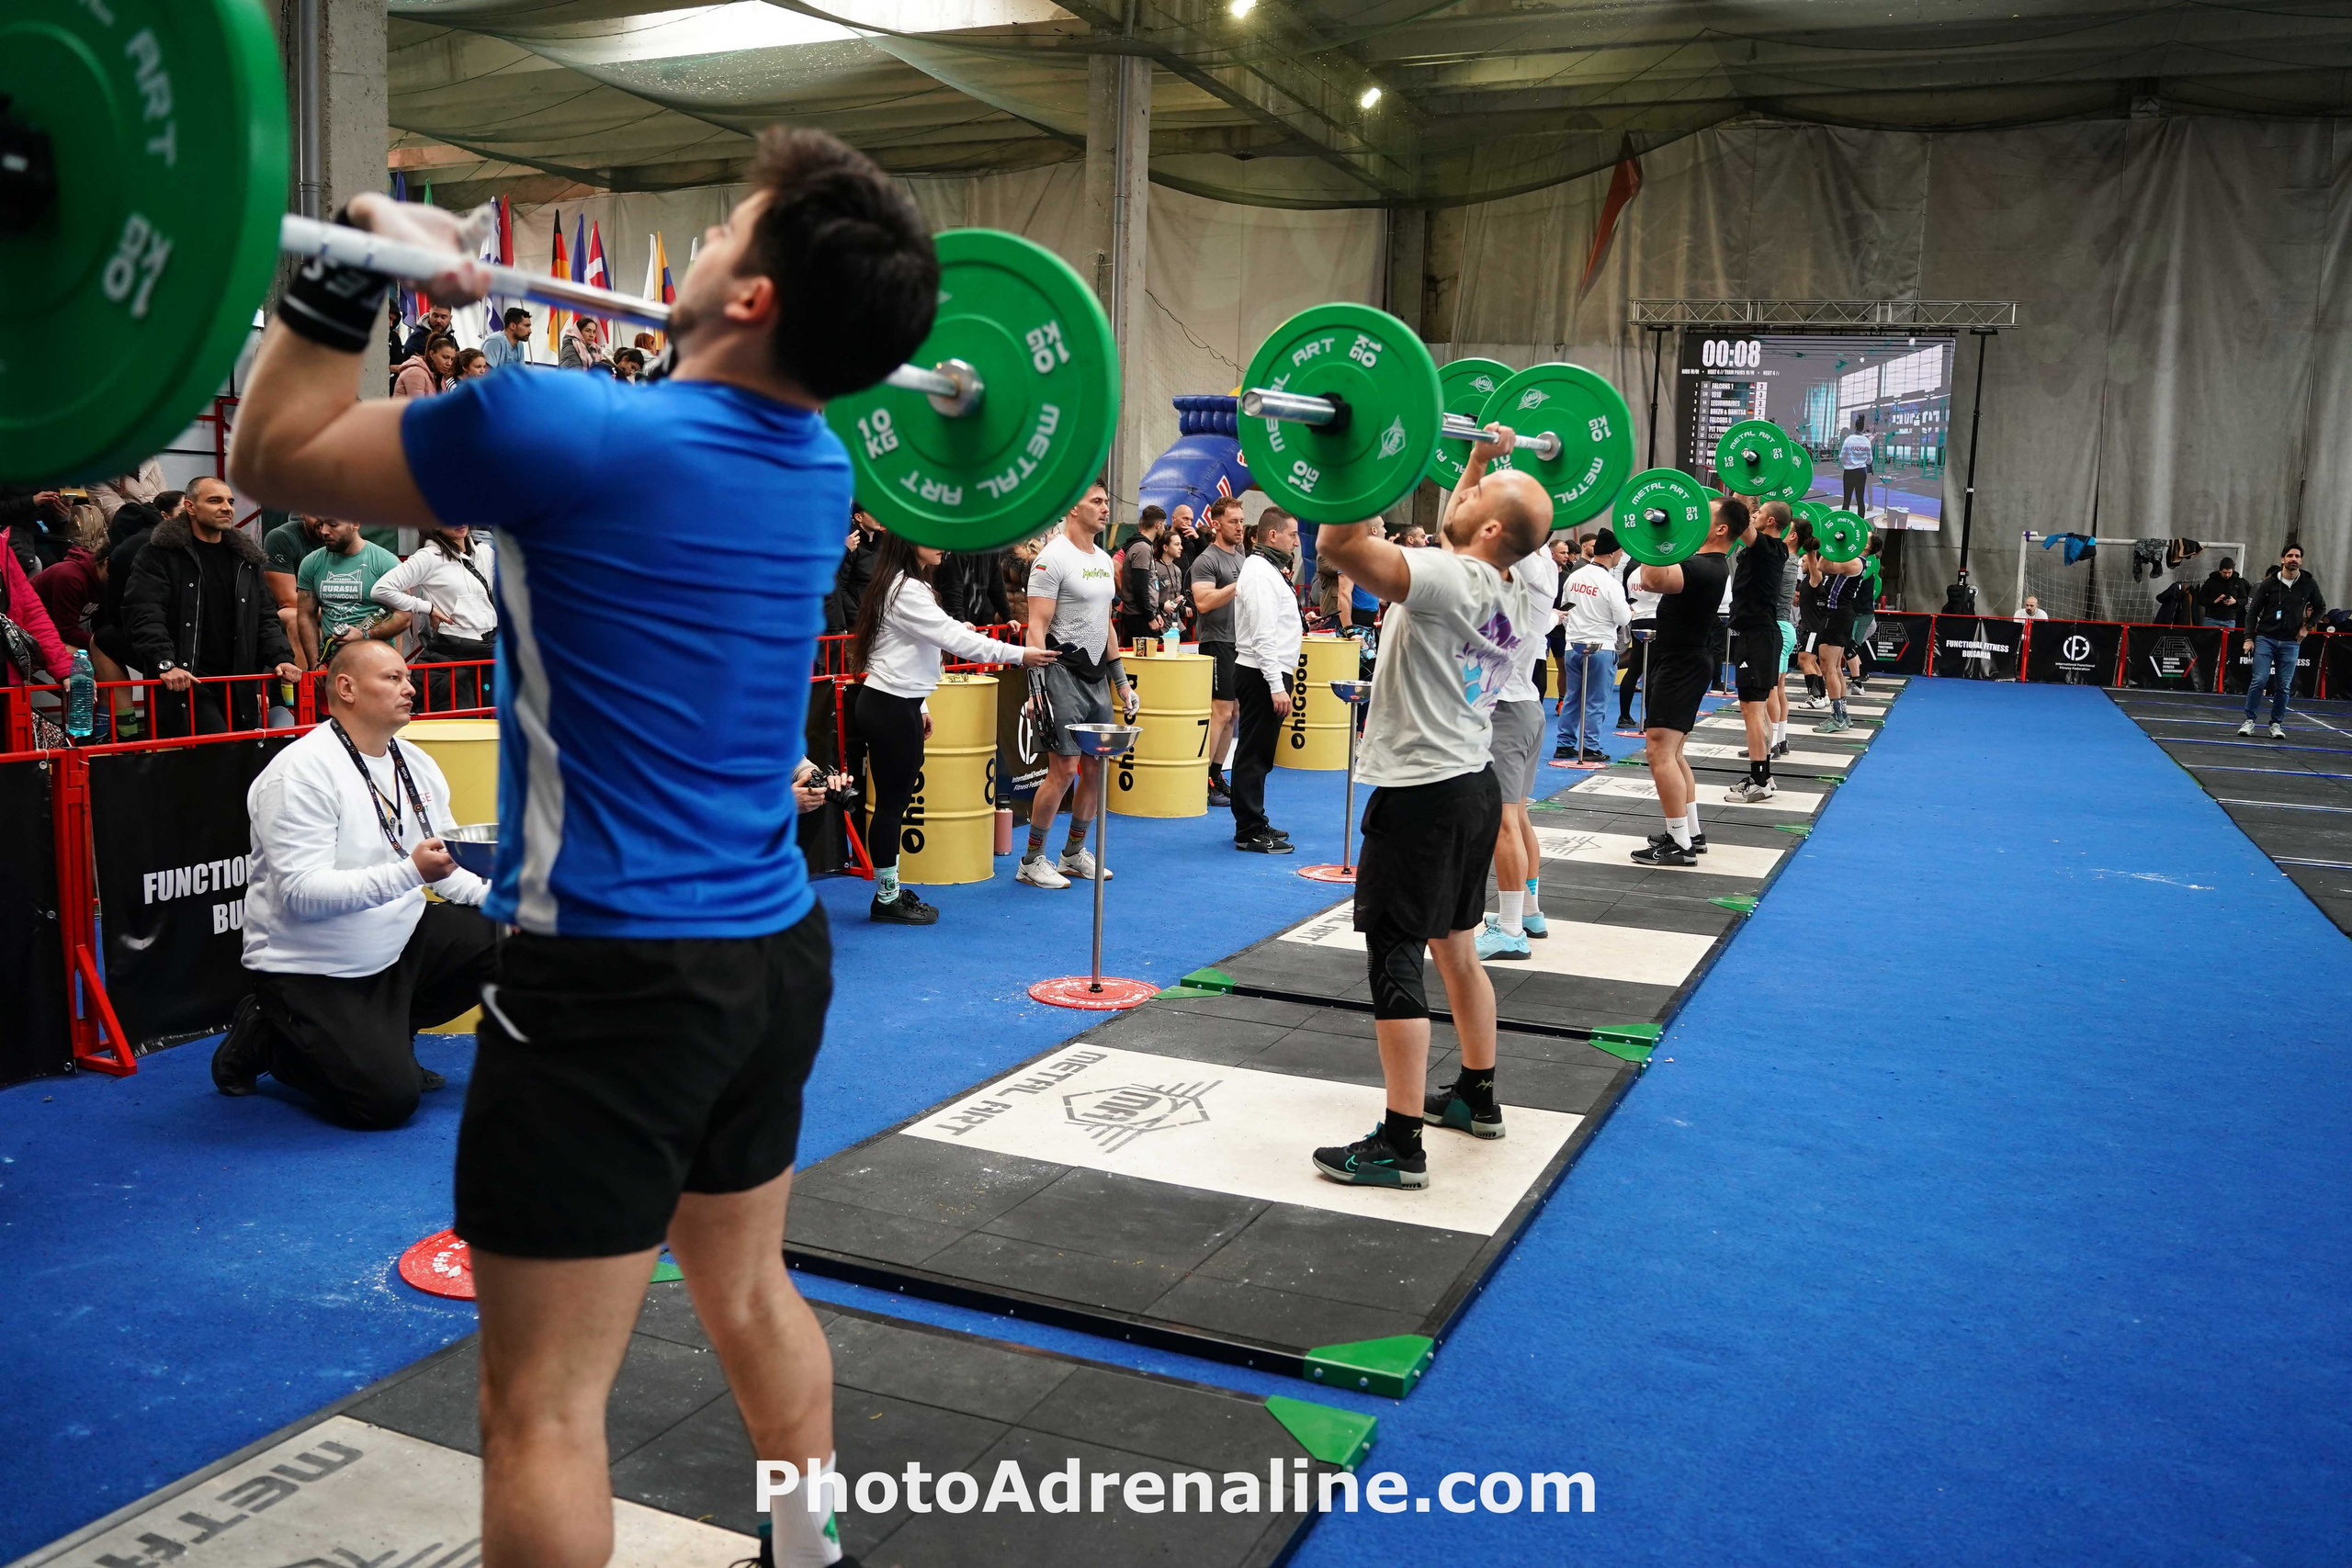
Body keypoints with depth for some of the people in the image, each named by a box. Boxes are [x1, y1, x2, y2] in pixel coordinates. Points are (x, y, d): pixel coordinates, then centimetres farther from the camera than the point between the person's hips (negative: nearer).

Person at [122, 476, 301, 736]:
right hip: (183, 683, -6)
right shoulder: (162, 553, -1)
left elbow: (266, 616, 18)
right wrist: (164, 664, -23)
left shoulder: (246, 558, 17)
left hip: (239, 685, 6)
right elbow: (144, 613, -10)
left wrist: (281, 657, 1)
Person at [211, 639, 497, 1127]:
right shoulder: (302, 771, -18)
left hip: (399, 944, 8)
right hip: (310, 972, -8)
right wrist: (411, 871, -36)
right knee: (388, 1101, -18)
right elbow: (302, 893, -27)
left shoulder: (416, 763, 6)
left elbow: (448, 865, 8)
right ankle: (269, 1040, 9)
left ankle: (387, 1036, 8)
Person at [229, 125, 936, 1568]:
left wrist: (350, 276, -1)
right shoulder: (820, 467, 4)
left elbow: (280, 453, -3)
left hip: (615, 973, -8)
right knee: (748, 1288, 26)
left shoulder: (576, 431, -16)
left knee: (543, 1405, 4)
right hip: (775, 954, 8)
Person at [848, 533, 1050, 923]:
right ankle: (887, 899, 6)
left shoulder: (901, 585, 15)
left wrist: (919, 706, 22)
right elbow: (954, 638, -22)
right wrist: (1019, 654, -20)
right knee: (891, 803, -2)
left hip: (895, 704, 10)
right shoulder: (906, 590, -17)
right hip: (890, 709, -10)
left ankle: (890, 891, 20)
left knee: (894, 802, 13)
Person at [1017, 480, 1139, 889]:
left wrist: (1121, 680, 20)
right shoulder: (1054, 557, -12)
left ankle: (1074, 855, 23)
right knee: (1064, 770, -9)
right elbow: (1037, 628, -15)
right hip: (1063, 673, -8)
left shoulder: (1104, 560, 14)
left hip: (1096, 675, 8)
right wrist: (1038, 690, -21)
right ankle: (1031, 861, 5)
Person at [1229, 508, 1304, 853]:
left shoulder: (1269, 570, 17)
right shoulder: (1260, 573, -16)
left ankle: (1254, 822, 24)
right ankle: (1249, 832, -3)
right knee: (1254, 755, -6)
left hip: (1267, 674, 11)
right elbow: (1264, 636, -23)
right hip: (1262, 675, -11)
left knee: (1257, 753, 16)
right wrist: (1277, 686, -24)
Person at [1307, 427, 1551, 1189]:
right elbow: (1455, 523, 30)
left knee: (1393, 961, -5)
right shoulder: (1503, 589, 8)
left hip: (1421, 796, -9)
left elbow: (1339, 541, -30)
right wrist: (1483, 459, 31)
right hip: (1472, 785, 9)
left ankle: (1398, 1146, -2)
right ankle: (1476, 1096, 33)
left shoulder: (1449, 579, -19)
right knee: (1456, 949, 20)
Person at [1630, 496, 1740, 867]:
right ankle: (1692, 833, 22)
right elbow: (1654, 579, 30)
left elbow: (1654, 580, -37)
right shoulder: (1707, 564, 12)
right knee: (1671, 754, 16)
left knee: (1660, 754, -14)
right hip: (1679, 666, 11)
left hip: (1680, 669, -11)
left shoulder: (1707, 569, -19)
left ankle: (1679, 844, -13)